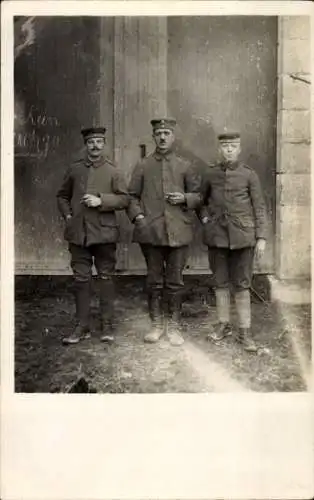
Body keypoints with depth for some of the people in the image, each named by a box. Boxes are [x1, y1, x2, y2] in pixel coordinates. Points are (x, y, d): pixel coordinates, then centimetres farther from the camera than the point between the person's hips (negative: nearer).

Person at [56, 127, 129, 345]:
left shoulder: (113, 171, 4)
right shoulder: (74, 169, 10)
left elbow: (124, 199, -2)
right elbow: (62, 196, 19)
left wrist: (101, 201, -15)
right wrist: (67, 215, 4)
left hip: (104, 233, -2)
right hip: (78, 233, 2)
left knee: (106, 277, 4)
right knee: (81, 279, 5)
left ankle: (108, 325, 14)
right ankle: (82, 327, 14)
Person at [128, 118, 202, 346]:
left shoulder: (185, 166, 8)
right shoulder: (143, 166, 8)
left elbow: (198, 195, 11)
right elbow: (132, 196, 9)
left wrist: (185, 198, -10)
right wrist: (138, 216, -7)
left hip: (178, 232, 0)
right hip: (151, 232, 0)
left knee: (175, 281, 4)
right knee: (154, 280, 7)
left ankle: (174, 326, 17)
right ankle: (157, 324, 20)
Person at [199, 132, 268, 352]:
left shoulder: (249, 174, -1)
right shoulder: (211, 173, 5)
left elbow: (260, 208, -1)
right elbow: (201, 200, 20)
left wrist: (261, 237, -5)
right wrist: (204, 217, 3)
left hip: (242, 236, -2)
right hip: (217, 236, 2)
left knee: (242, 285, 2)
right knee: (221, 282, 10)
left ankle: (245, 331, 11)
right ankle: (224, 324, 24)